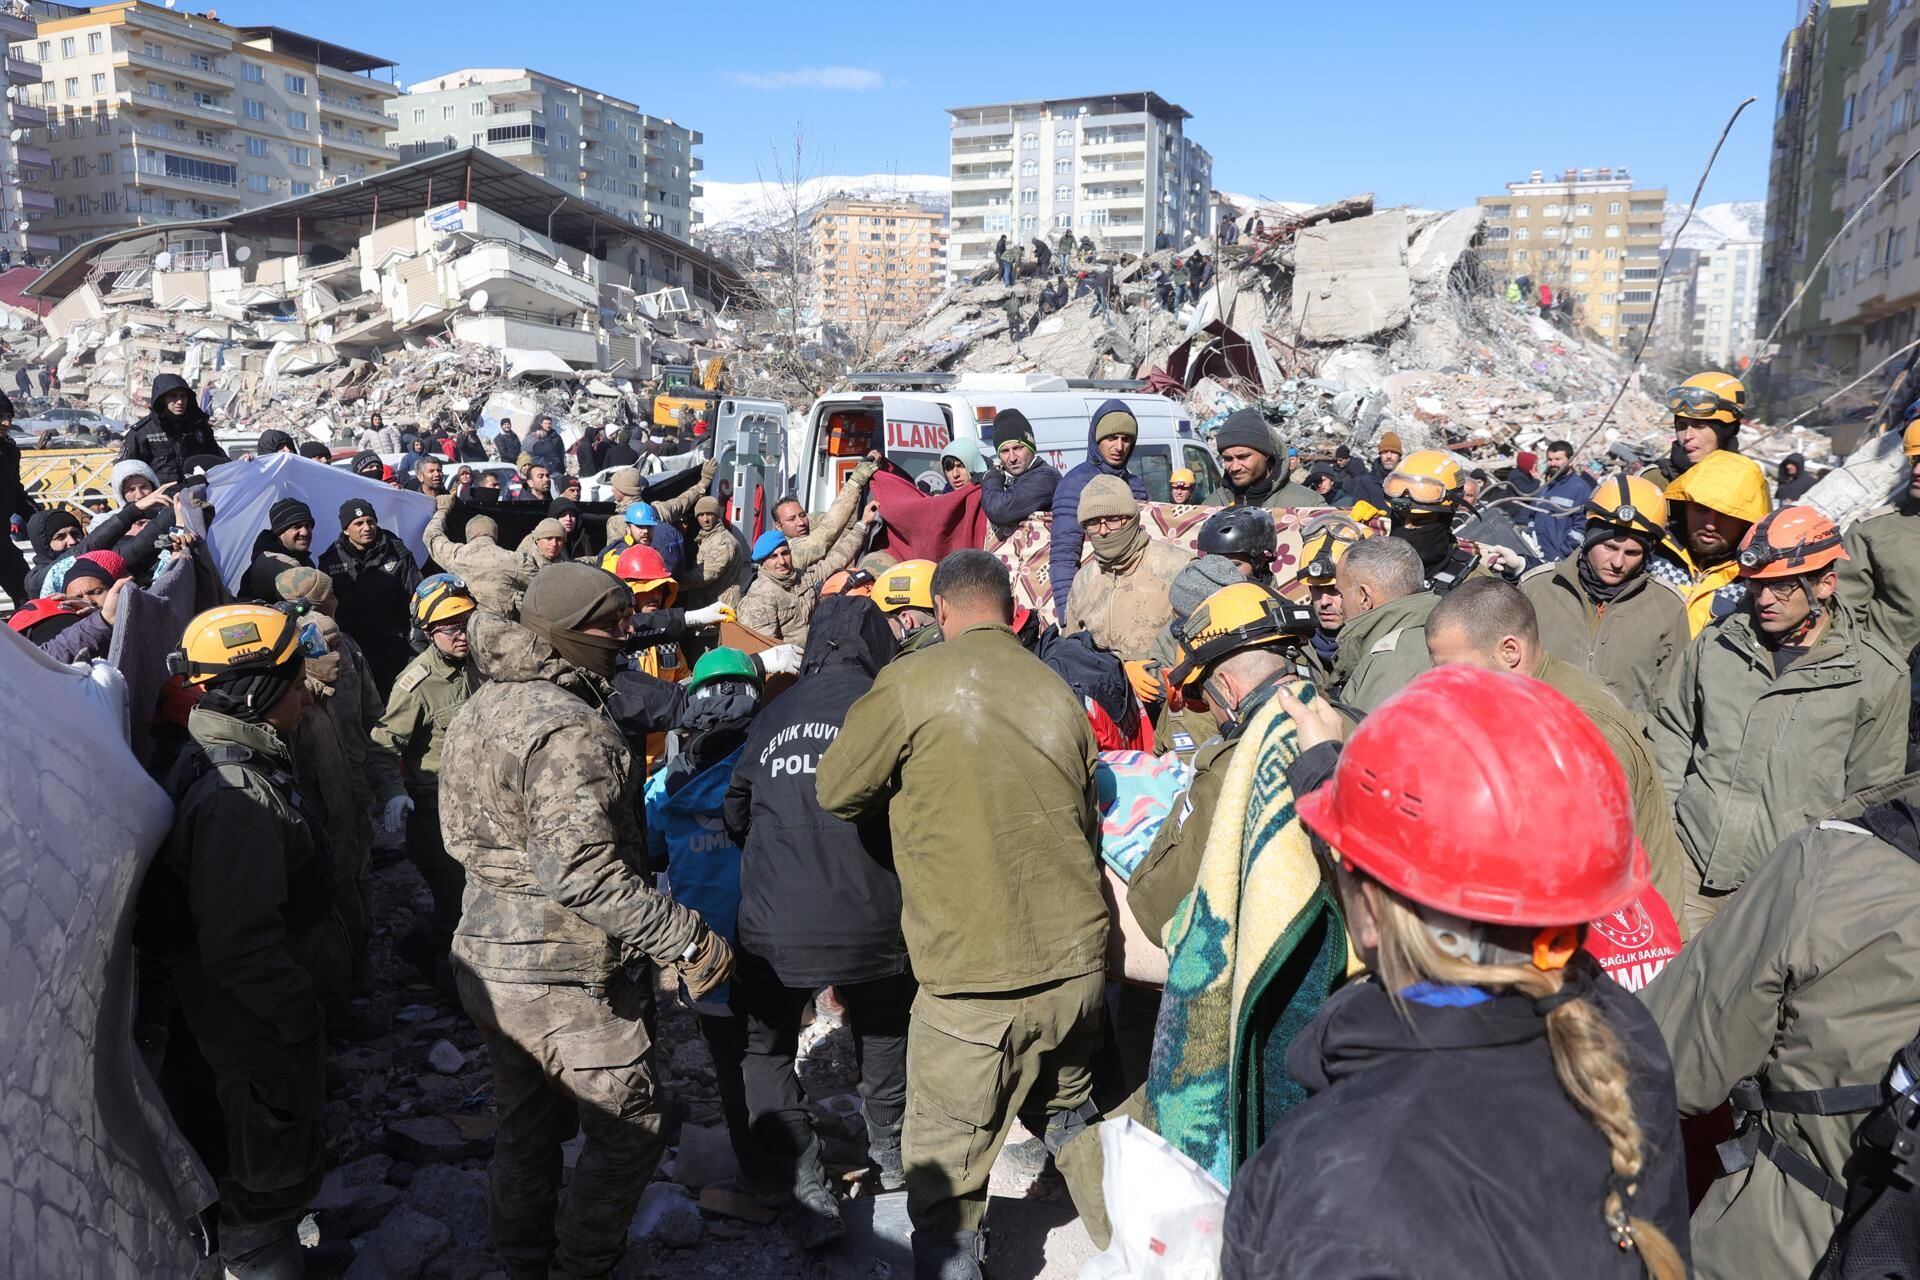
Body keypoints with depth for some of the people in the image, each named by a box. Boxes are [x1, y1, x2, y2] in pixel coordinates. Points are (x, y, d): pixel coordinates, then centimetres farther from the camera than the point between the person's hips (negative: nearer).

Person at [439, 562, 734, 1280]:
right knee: (629, 1132, 9)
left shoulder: (480, 708, 7)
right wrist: (684, 936, -27)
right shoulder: (568, 729, -24)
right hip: (564, 978, -10)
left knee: (527, 1126, 24)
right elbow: (579, 870, -31)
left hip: (485, 960, 10)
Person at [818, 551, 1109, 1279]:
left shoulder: (910, 684, -10)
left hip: (975, 979, -6)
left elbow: (837, 793, 0)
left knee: (943, 1186, 6)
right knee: (1071, 1118, 29)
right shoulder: (1058, 692, 4)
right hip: (1078, 963, 6)